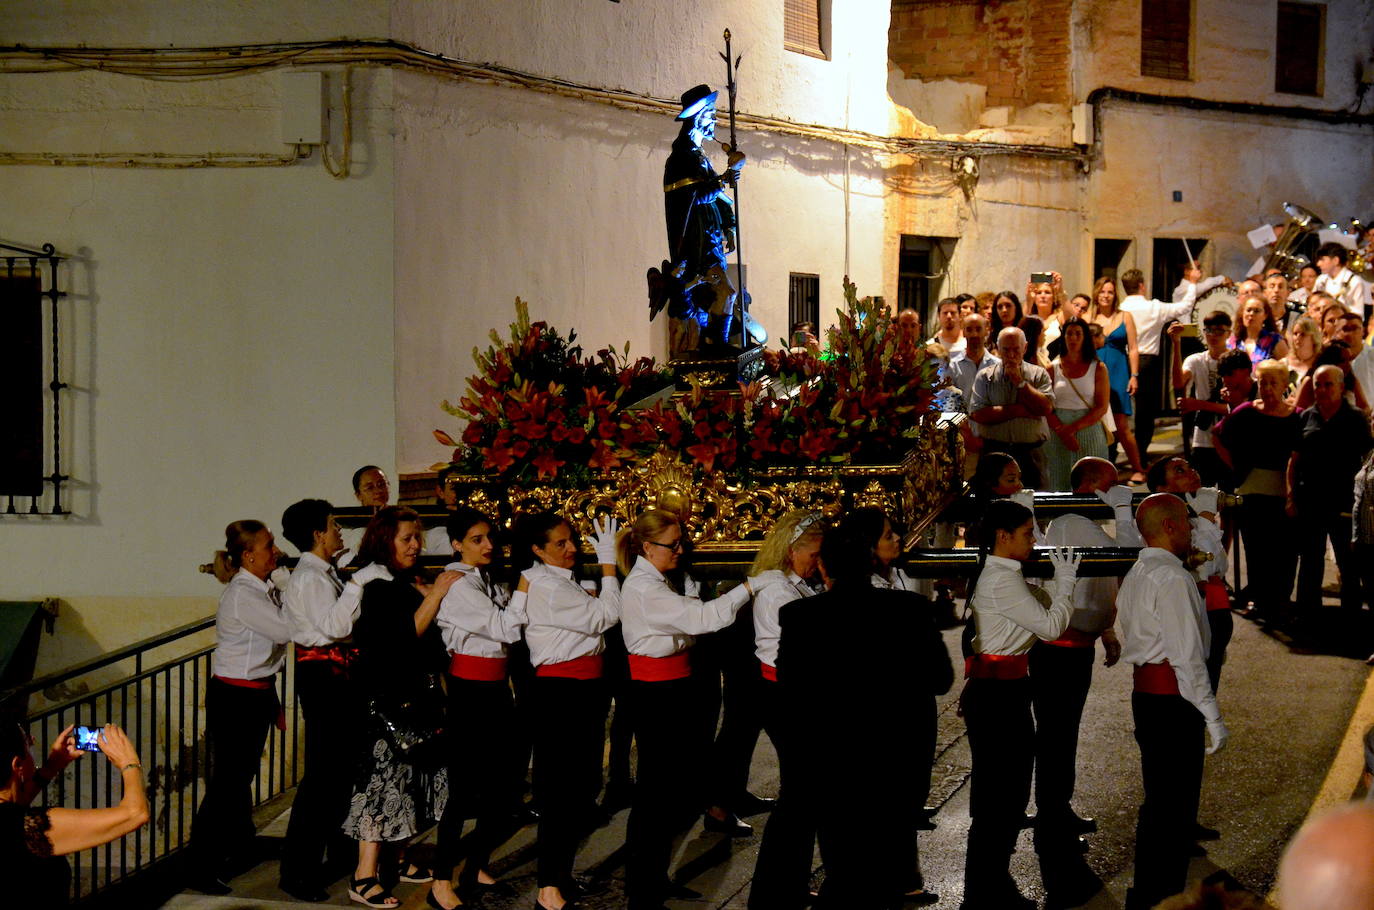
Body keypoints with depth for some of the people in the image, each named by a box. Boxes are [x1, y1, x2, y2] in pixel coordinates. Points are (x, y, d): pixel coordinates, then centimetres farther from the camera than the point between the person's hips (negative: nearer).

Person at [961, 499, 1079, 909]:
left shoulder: (1001, 575, 14)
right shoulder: (1002, 580, -18)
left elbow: (1040, 615, 17)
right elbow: (1051, 626, -18)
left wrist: (1061, 580, 9)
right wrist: (1066, 580, -7)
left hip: (1004, 689, 11)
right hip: (998, 693, -11)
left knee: (1010, 793, 17)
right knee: (997, 797, -3)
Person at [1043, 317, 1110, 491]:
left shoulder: (1098, 369, 4)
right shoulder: (1053, 369, 7)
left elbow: (1102, 408, -3)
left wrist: (1073, 428, -12)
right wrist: (1062, 431, -14)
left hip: (1089, 430, -1)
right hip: (1057, 435, 1)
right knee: (1059, 484, -1)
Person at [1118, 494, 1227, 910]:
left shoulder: (1135, 575, 15)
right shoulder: (1173, 579, -16)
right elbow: (1187, 656, -20)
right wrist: (1212, 716, -16)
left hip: (1145, 691, 10)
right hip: (1174, 699, -10)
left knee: (1158, 800, 18)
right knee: (1176, 806, -2)